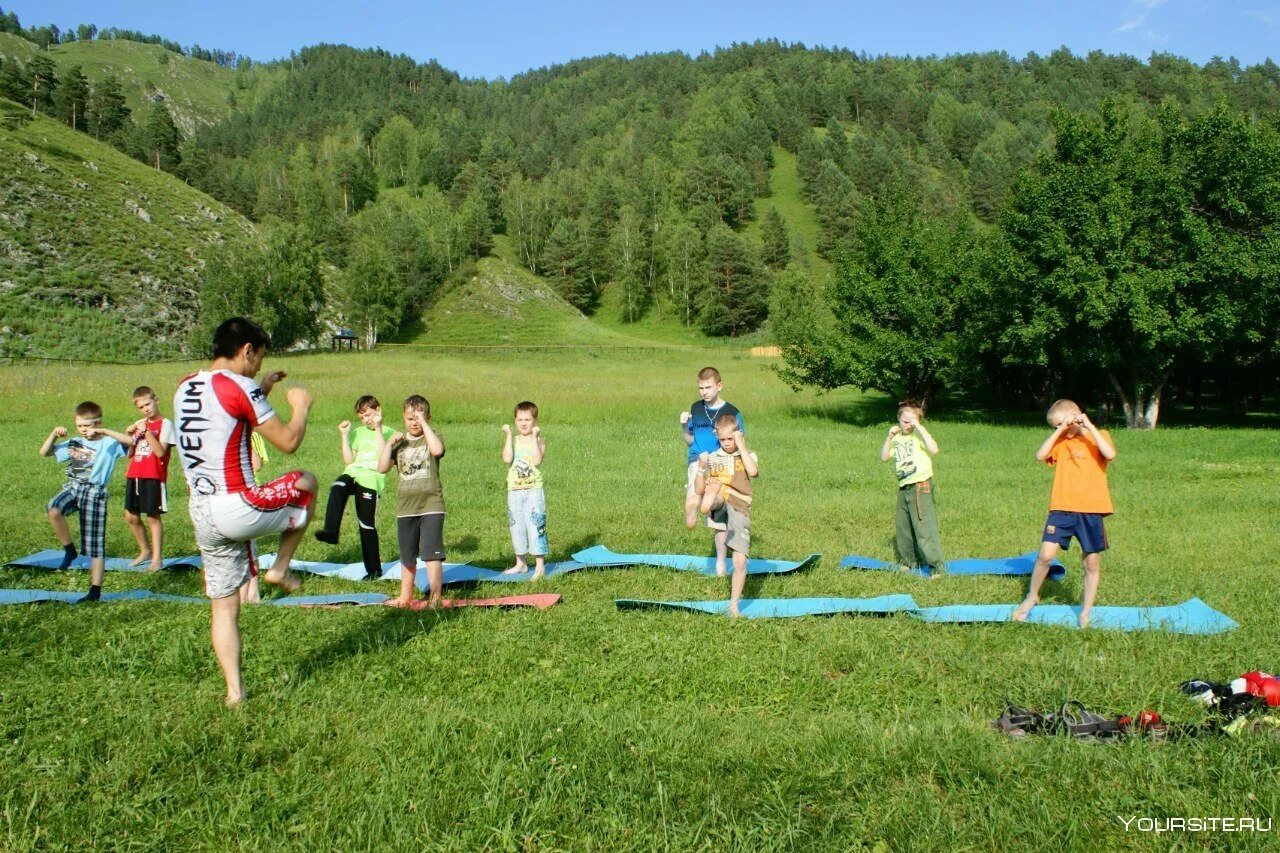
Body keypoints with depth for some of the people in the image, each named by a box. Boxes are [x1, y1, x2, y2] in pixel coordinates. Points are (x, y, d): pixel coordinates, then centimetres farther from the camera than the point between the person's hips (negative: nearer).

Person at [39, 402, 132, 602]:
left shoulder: (109, 443, -1)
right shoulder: (74, 443, 15)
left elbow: (131, 440, -21)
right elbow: (44, 452, 22)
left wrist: (103, 431, -22)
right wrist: (54, 435, 6)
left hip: (94, 492, -4)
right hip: (73, 487, 4)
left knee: (95, 544, -1)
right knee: (53, 510, -31)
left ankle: (95, 590, 6)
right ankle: (69, 550, -8)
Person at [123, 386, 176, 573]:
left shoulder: (165, 424, -6)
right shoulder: (139, 424, 15)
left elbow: (160, 452, -17)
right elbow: (130, 454, 15)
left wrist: (146, 431, -18)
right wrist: (130, 436, -1)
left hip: (153, 477, -7)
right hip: (134, 475, 7)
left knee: (153, 517, -3)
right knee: (131, 516, 12)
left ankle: (157, 559, 4)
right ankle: (145, 551, 29)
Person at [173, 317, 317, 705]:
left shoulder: (185, 388, 13)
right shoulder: (239, 387, -12)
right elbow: (288, 441, -10)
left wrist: (261, 390, 30)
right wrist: (301, 406, 8)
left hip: (202, 513, 8)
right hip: (239, 508, -7)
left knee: (223, 605, 16)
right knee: (307, 483, 19)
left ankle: (234, 689, 17)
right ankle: (280, 569, 18)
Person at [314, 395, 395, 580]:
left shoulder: (388, 433, 7)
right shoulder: (358, 433, 22)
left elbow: (384, 457, -11)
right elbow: (349, 460, 13)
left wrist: (378, 429, -10)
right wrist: (344, 436, 7)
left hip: (371, 480, -4)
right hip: (352, 474, 4)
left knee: (367, 525, -3)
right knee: (337, 489, -33)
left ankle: (374, 569, 8)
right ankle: (330, 531, -39)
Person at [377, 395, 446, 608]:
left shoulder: (431, 438, -1)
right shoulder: (399, 442, 10)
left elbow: (437, 450, -27)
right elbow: (382, 468, 1)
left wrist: (424, 424, -21)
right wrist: (389, 444, -9)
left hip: (431, 505, -5)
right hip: (405, 507, 5)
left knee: (432, 553, -11)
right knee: (407, 556, 16)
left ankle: (435, 597, -6)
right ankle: (405, 596, 30)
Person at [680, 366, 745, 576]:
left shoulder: (731, 412, -2)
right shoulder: (696, 409, 8)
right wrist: (684, 427, -4)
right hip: (698, 461, 3)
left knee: (720, 519, 6)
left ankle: (721, 561, 19)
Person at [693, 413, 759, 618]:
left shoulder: (748, 456, 12)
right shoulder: (712, 458, 13)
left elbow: (753, 472, -14)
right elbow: (699, 490, 10)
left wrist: (742, 446, -8)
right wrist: (701, 467, -5)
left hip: (739, 509, 0)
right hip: (718, 506, 0)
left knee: (740, 561, -5)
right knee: (715, 485, -36)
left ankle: (734, 605, 11)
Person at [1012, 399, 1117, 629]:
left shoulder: (1099, 436, 3)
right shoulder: (1061, 441, 10)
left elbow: (1109, 454, -19)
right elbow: (1040, 455, -7)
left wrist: (1089, 425, -15)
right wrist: (1059, 430, -9)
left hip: (1091, 510, -1)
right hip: (1062, 508, 2)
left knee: (1092, 563, 6)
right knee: (1046, 554, -9)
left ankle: (1086, 612, 21)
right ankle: (1032, 596, 14)